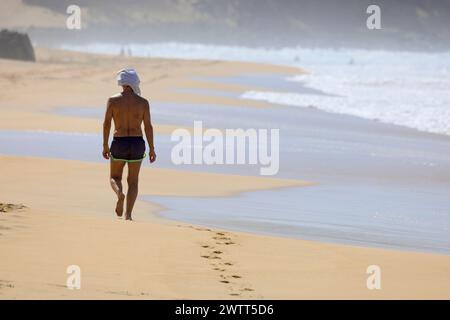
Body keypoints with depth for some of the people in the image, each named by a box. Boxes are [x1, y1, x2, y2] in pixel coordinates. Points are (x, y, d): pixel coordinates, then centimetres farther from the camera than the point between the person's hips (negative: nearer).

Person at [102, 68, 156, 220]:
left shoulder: (113, 100, -2)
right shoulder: (143, 102, -1)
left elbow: (106, 124, -4)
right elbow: (148, 126, -2)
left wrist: (105, 145, 4)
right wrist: (151, 149, 4)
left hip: (119, 144, -1)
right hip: (137, 143, 1)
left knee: (115, 177, 16)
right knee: (133, 181, 11)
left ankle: (119, 193, -17)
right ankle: (128, 214, 2)